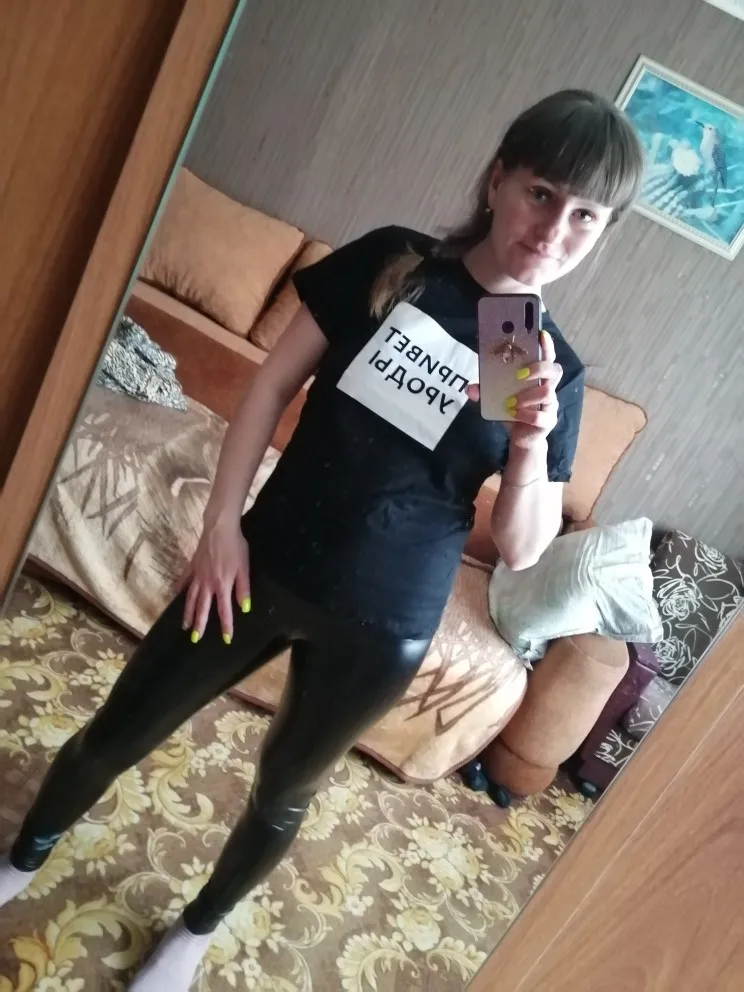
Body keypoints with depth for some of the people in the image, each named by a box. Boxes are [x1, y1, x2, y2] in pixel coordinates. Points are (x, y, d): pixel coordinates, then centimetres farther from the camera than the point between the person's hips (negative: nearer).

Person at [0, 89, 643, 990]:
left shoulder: (556, 372, -6)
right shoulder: (390, 262, -5)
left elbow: (520, 549, -5)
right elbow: (275, 383, -2)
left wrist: (531, 442, -23)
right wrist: (221, 521, -7)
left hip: (379, 629, 0)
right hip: (265, 564, 1)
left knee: (283, 794, 21)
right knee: (117, 736, 16)